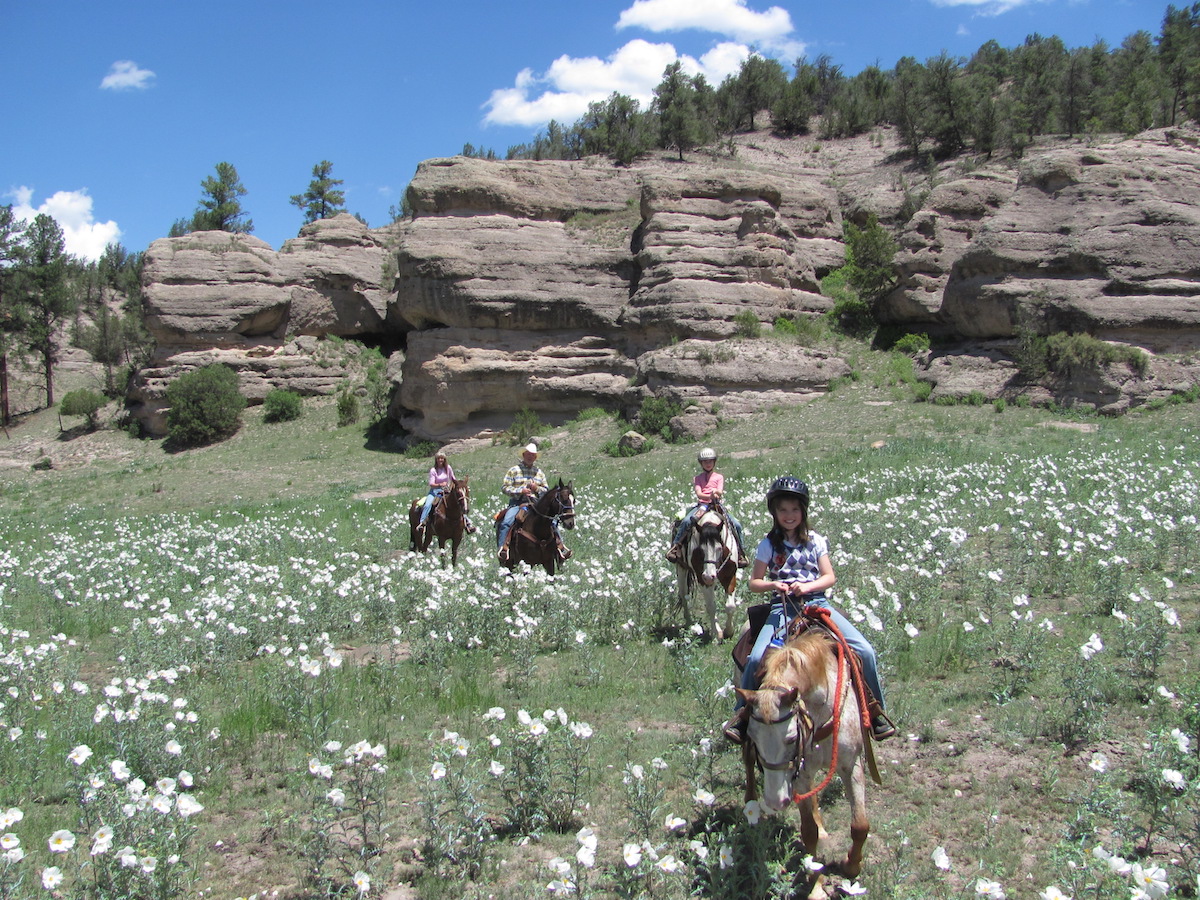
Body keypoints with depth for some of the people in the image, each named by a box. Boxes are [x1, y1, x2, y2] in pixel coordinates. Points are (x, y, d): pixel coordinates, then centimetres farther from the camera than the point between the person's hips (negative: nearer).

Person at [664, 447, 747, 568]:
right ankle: (675, 545, -17)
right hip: (702, 504, -1)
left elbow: (720, 492, -1)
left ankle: (740, 553, 1)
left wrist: (716, 492, -26)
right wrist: (710, 496, -24)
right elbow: (699, 494, -4)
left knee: (736, 525, -16)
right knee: (686, 521, -30)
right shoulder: (697, 479, 13)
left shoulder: (719, 477, 15)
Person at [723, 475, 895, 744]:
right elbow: (754, 582, 7)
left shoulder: (815, 541, 9)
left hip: (816, 603, 1)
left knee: (865, 651, -16)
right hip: (782, 608, -1)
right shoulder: (768, 545, 6)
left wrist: (807, 586, -12)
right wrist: (773, 584, -14)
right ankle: (742, 713, -6)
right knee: (756, 658, -26)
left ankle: (875, 711, 5)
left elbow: (830, 577, 6)